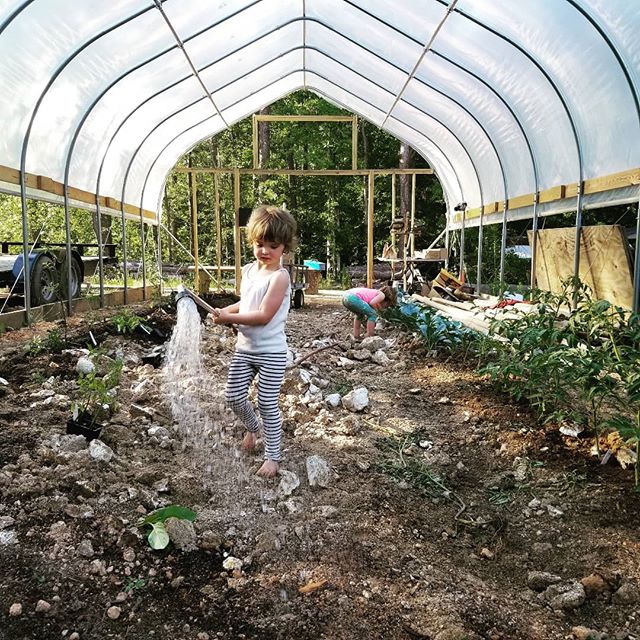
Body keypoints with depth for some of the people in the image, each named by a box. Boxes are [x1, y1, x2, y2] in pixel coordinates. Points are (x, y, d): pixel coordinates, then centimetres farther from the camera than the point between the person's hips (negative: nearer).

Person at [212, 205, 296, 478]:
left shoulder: (280, 276, -18)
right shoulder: (248, 270, 5)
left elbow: (263, 316, -23)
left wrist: (229, 318, -19)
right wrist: (225, 310, 1)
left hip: (271, 352, -7)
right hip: (244, 348, 7)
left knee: (268, 404, 2)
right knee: (233, 396, 11)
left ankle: (273, 456, 18)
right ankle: (252, 427, 42)